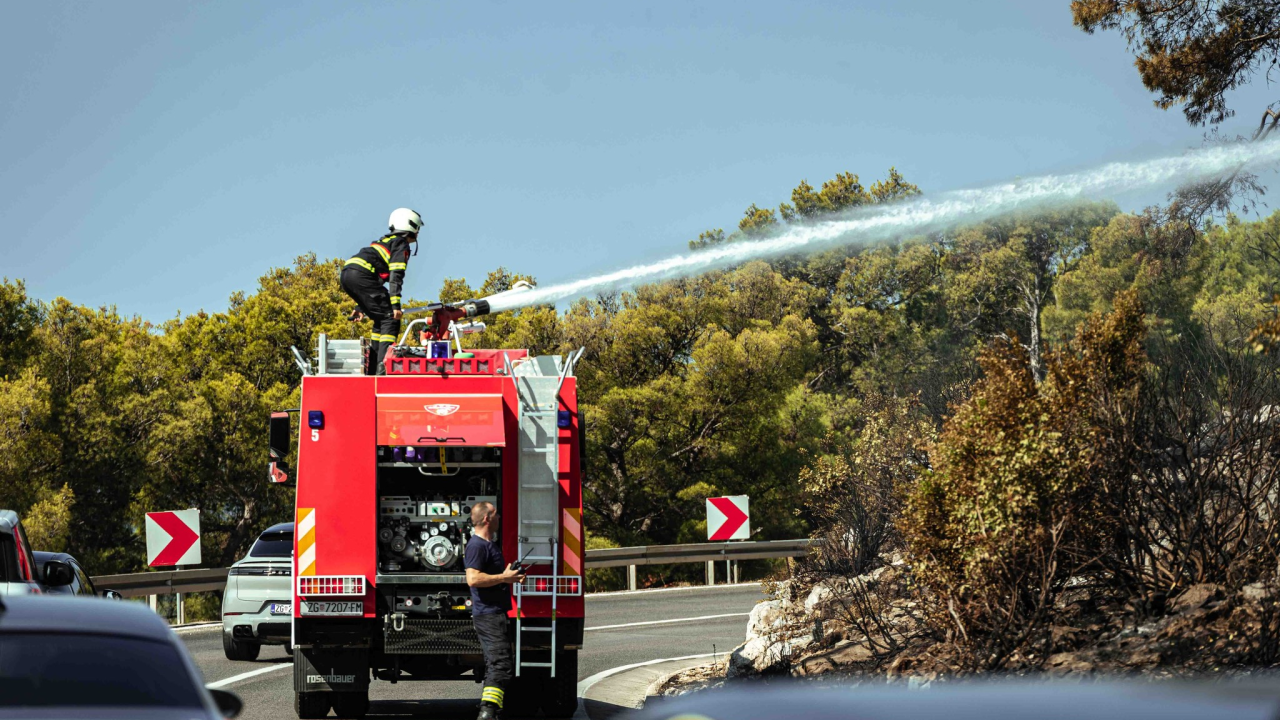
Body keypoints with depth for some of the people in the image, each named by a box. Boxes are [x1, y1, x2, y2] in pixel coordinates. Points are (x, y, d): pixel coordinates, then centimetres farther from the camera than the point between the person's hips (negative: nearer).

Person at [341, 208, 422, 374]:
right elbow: (395, 276, -10)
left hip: (347, 275, 9)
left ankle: (373, 363, 16)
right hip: (361, 275, -9)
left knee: (381, 318, 19)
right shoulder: (401, 244, 5)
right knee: (390, 318, -8)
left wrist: (360, 306, 33)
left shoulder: (385, 242, 33)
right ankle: (383, 366, -21)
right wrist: (396, 305, -16)